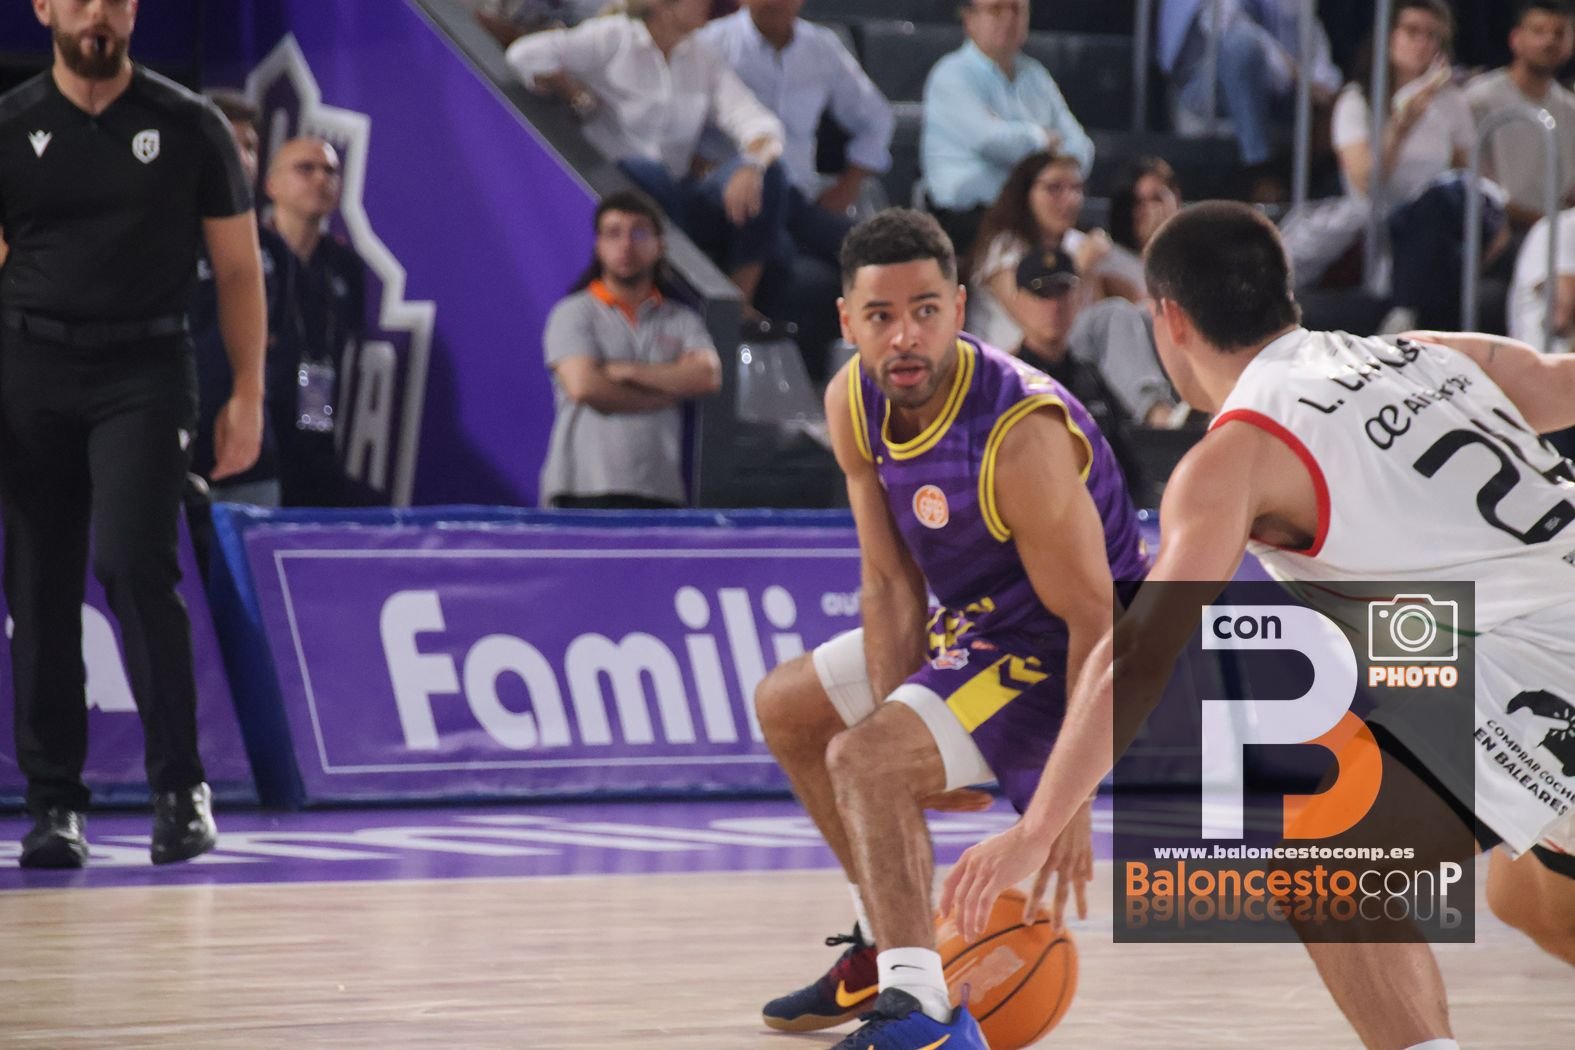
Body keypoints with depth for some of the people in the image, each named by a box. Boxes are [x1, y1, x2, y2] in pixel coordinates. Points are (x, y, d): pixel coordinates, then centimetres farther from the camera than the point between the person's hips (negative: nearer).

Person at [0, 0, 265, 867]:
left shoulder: (188, 127, 4)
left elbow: (236, 267, 7)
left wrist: (247, 396, 1)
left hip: (143, 371, -2)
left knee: (133, 561, -18)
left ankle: (180, 788, -9)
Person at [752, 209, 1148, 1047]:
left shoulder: (1023, 435, -33)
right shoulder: (853, 403, -10)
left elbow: (1096, 619, -27)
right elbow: (891, 582, -4)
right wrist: (895, 720, -16)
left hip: (1058, 652, -9)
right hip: (973, 623, 9)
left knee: (862, 762, -26)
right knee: (787, 707, 21)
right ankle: (892, 944, 30)